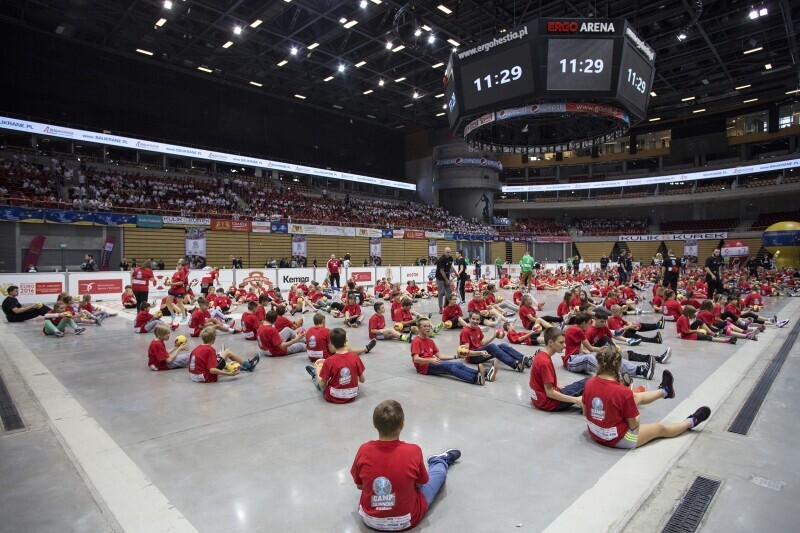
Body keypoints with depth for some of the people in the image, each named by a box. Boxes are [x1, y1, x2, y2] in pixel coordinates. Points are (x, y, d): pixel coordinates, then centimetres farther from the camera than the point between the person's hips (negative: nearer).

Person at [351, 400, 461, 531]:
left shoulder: (364, 450, -20)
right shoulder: (413, 451, -26)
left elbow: (359, 485, -3)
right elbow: (421, 484, -8)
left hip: (369, 520, 2)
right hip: (405, 521, -2)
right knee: (440, 471, 19)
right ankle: (442, 461, 55)